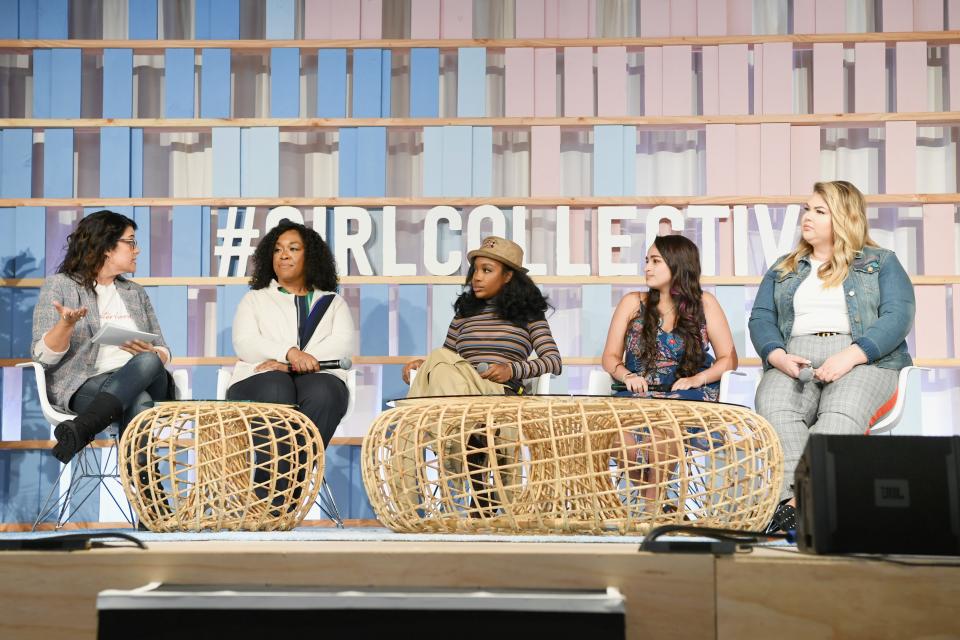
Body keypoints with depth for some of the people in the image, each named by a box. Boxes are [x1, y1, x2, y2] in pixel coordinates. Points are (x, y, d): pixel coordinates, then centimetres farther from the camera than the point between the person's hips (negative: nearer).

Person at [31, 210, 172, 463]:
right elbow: (43, 356, -3)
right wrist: (67, 324, -23)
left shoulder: (136, 292, 25)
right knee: (139, 402, -37)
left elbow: (163, 352, 20)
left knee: (148, 361, -34)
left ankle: (81, 429, -45)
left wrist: (150, 354, -5)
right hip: (84, 385, -4)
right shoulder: (59, 285, 8)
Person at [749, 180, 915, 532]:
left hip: (863, 358, -2)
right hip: (794, 360, 3)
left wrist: (850, 356, -16)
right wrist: (777, 356, -8)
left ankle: (795, 504, -48)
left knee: (841, 413, -38)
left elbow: (898, 316, 0)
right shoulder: (783, 268, 26)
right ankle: (796, 500, -47)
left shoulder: (882, 263, 15)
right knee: (772, 408, -34)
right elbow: (761, 318, 15)